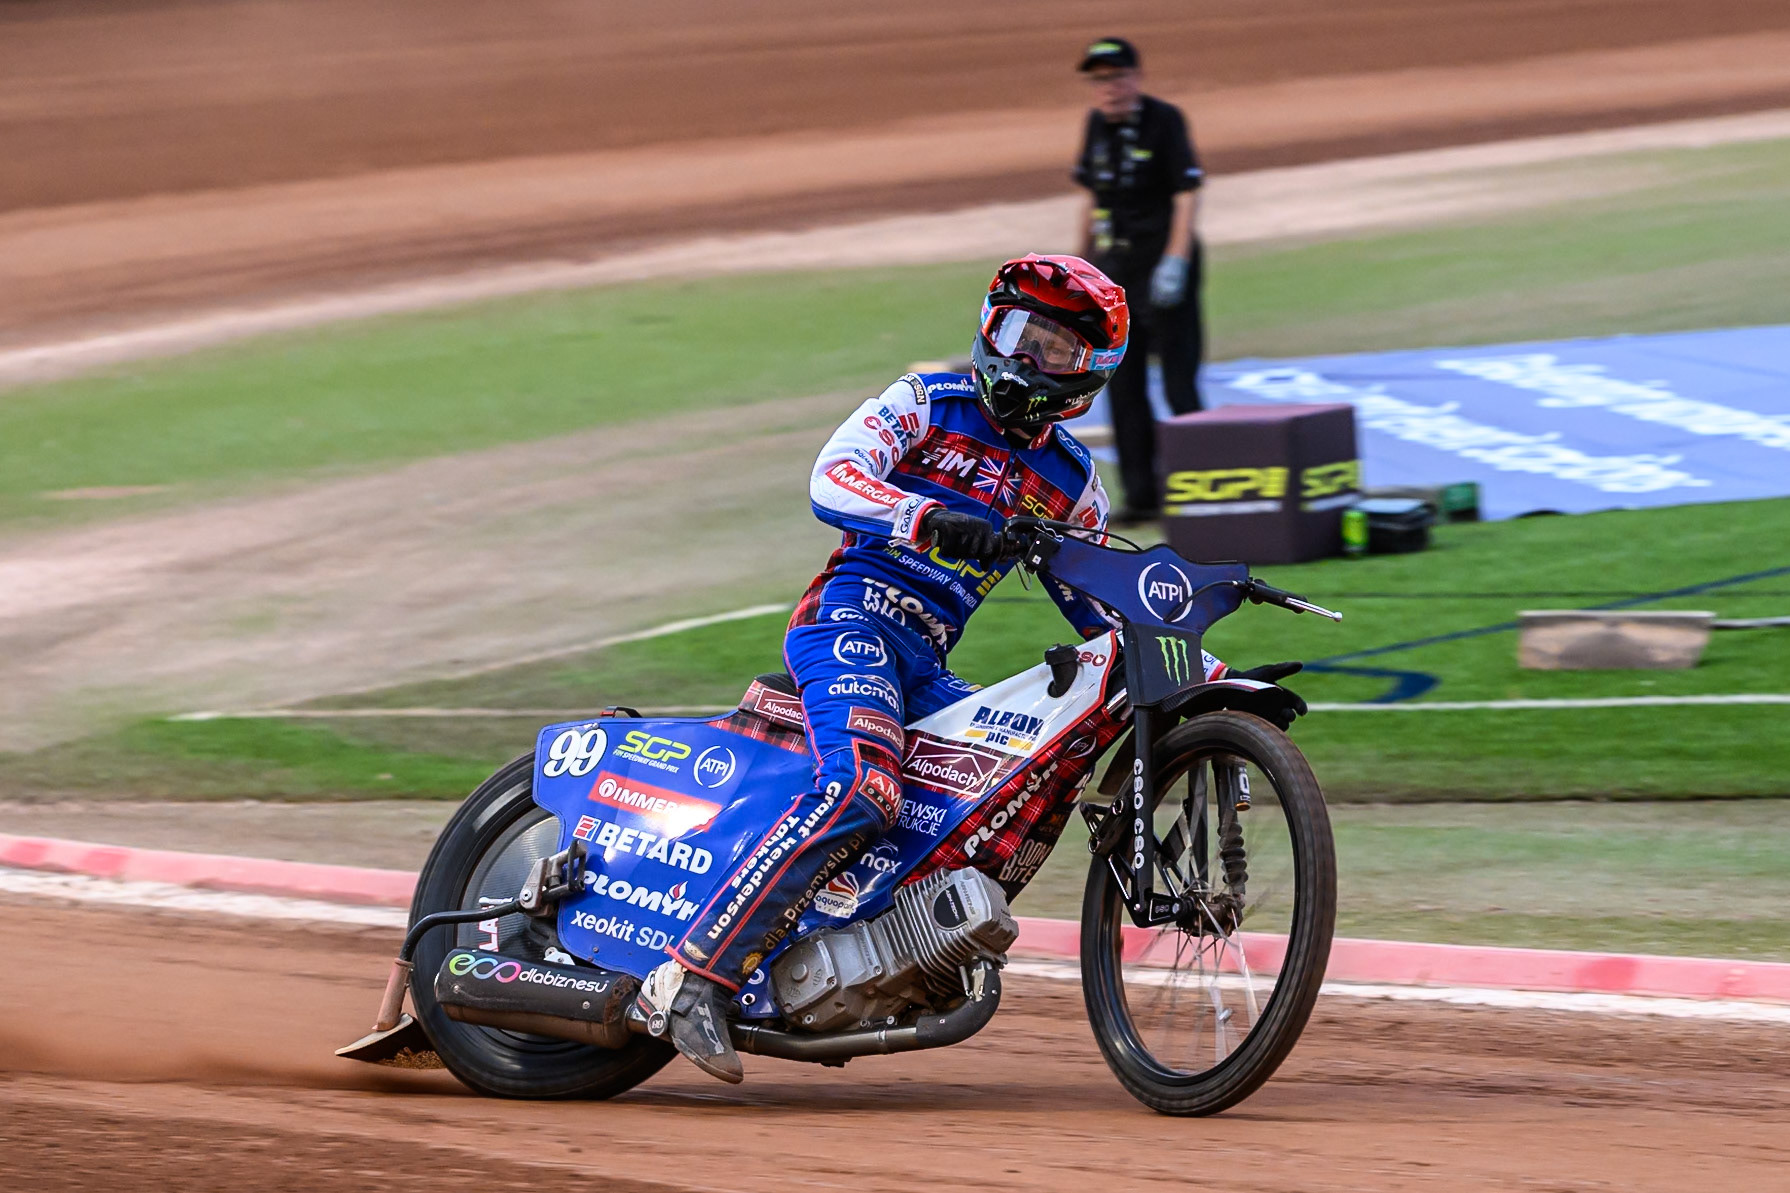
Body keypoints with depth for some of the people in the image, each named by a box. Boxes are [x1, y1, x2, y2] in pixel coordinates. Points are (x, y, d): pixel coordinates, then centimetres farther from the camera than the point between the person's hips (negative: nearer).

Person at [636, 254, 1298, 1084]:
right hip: (851, 617, -7)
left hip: (925, 669, 7)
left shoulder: (1070, 480, 19)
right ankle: (695, 976, -34)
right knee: (863, 789, -31)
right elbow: (833, 479, -12)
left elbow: (1102, 610, 24)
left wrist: (1209, 671, 12)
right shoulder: (926, 403, 4)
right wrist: (929, 519, -30)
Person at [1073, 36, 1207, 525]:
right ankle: (1141, 495, 14)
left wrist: (1175, 262, -22)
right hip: (1114, 263, 7)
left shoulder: (1164, 120, -11)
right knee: (1122, 384, 7)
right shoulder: (1098, 124, 9)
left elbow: (1187, 194, -15)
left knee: (1179, 382, -8)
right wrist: (1085, 260, 16)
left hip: (1163, 259, -7)